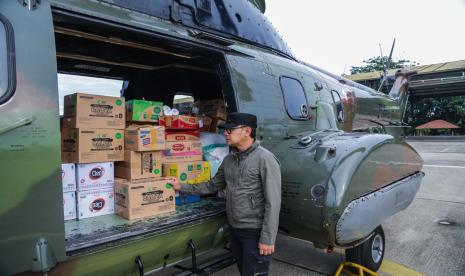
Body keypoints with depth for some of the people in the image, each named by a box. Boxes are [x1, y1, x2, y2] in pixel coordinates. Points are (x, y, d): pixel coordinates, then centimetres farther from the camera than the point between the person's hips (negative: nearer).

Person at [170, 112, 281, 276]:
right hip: (234, 229, 7)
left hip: (255, 232, -7)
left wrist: (267, 238, -20)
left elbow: (273, 202, -19)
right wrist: (183, 187, 13)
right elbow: (212, 186, 17)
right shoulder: (229, 159, 6)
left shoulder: (265, 159, -17)